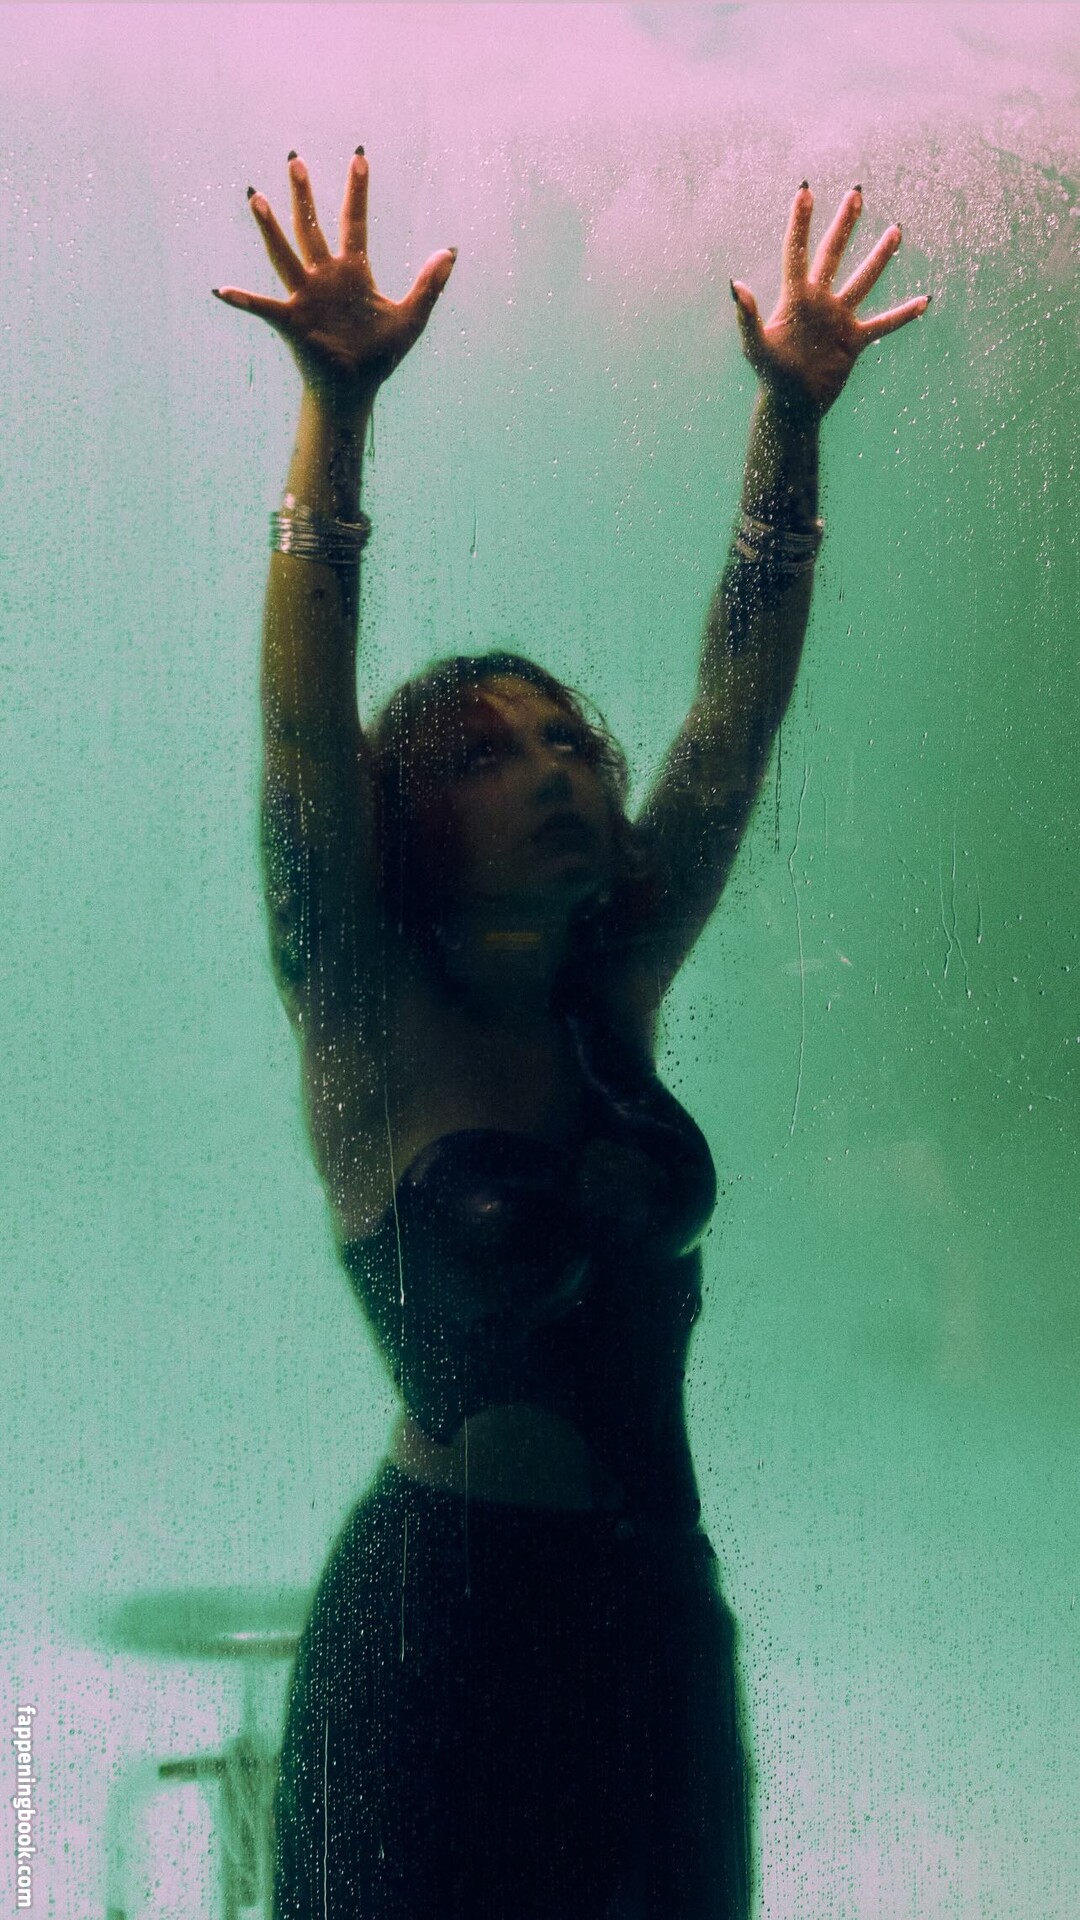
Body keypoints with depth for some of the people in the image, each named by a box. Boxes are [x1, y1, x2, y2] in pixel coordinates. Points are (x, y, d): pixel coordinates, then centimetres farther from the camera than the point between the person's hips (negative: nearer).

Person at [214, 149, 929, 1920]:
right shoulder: (369, 1022, -7)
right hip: (448, 1613, -5)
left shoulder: (615, 998, 6)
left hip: (656, 1601, 5)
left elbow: (740, 705, 2)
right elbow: (305, 723, -20)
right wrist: (338, 403, -28)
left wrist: (794, 412, -3)